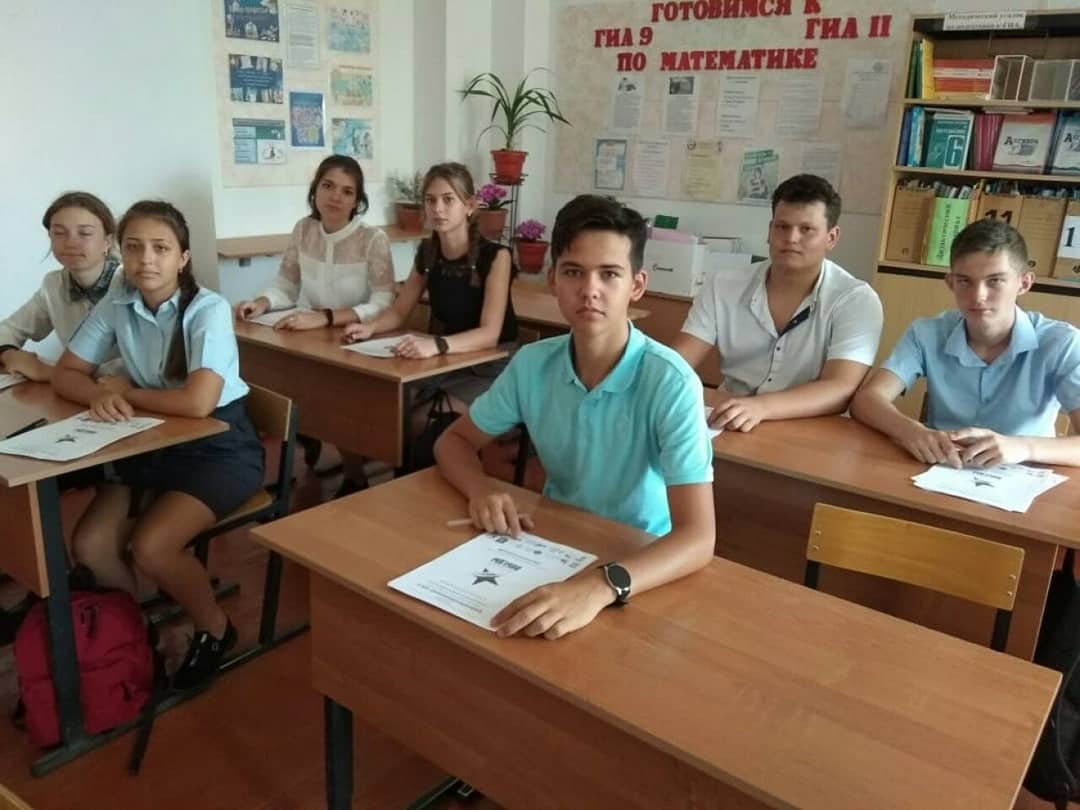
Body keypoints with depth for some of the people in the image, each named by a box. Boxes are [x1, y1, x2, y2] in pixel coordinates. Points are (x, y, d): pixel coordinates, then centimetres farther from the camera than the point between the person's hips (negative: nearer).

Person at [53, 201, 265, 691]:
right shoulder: (116, 305, -4)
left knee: (150, 547, -23)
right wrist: (100, 396, -20)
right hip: (152, 445, 6)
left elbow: (198, 402, -31)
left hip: (218, 447, -6)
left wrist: (126, 392, -15)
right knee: (89, 545, -10)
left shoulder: (208, 310, -21)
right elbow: (66, 374, 4)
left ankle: (214, 628, 6)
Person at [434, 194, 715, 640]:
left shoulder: (671, 382, -22)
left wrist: (600, 586, -46)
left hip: (640, 563, -3)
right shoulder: (531, 364, -9)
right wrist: (482, 488, -18)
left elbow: (698, 536, -29)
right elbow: (453, 441, 4)